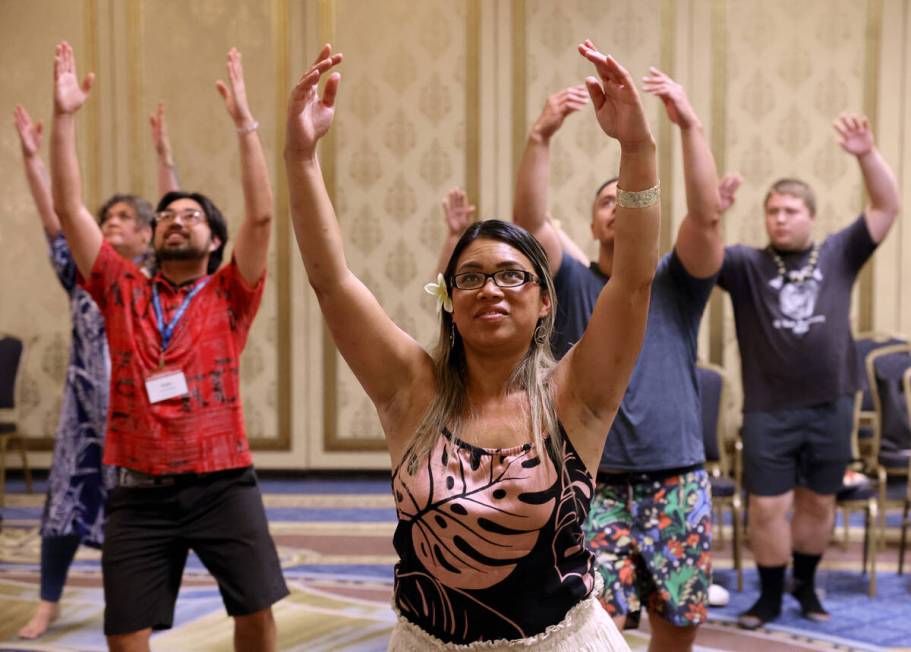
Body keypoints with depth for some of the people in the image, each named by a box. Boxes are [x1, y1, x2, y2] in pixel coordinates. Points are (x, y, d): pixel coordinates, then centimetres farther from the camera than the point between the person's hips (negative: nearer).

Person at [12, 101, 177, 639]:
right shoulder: (83, 273, 7)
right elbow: (53, 218, 1)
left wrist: (164, 155, -16)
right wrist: (32, 157, -5)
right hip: (87, 408, 2)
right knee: (66, 498, 3)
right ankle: (49, 602, 16)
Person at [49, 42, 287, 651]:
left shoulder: (229, 296, 2)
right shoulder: (123, 292, 8)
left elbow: (262, 216, -10)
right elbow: (70, 211, 2)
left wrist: (245, 121, -12)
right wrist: (65, 116, -3)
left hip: (223, 485, -1)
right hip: (142, 493, 2)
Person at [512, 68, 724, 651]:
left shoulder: (676, 285, 6)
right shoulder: (572, 287, 5)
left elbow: (707, 214, -10)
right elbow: (530, 222, -11)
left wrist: (691, 125, -19)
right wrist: (541, 137, -22)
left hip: (677, 487, 1)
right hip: (594, 487, -1)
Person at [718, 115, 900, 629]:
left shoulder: (838, 255, 4)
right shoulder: (746, 265, -1)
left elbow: (888, 206, -2)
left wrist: (867, 155, -16)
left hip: (831, 406, 2)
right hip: (769, 410, -1)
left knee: (819, 504, 13)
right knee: (767, 508, 1)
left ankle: (806, 584, 34)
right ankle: (770, 596, 19)